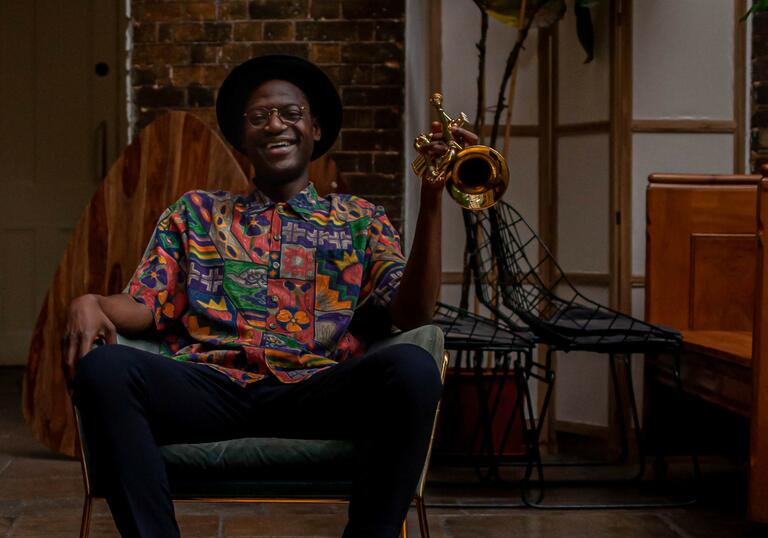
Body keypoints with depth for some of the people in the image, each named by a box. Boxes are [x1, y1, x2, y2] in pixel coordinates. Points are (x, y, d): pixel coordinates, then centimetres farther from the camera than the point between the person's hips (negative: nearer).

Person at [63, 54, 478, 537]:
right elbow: (144, 307, 14)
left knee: (412, 368, -32)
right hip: (210, 386, 1)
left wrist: (431, 199, -5)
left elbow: (412, 312, 6)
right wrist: (91, 304, -10)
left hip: (316, 391, 0)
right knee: (101, 366, -30)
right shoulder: (196, 213, 25)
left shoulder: (359, 219, 22)